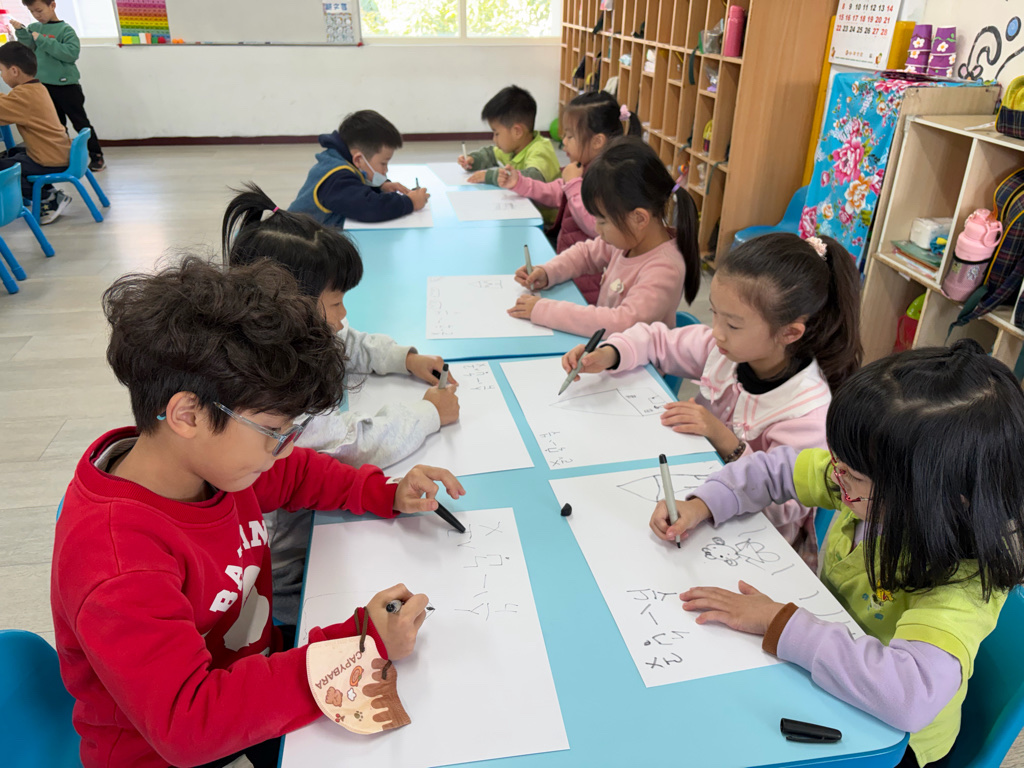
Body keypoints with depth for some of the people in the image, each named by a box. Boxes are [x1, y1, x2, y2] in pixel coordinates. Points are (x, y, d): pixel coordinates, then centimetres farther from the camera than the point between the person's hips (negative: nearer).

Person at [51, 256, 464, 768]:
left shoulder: (215, 457, -11)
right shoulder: (119, 562, -35)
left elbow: (291, 475, 10)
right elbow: (185, 726, -37)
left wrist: (387, 494, -5)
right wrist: (360, 645, -38)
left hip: (253, 671, 7)